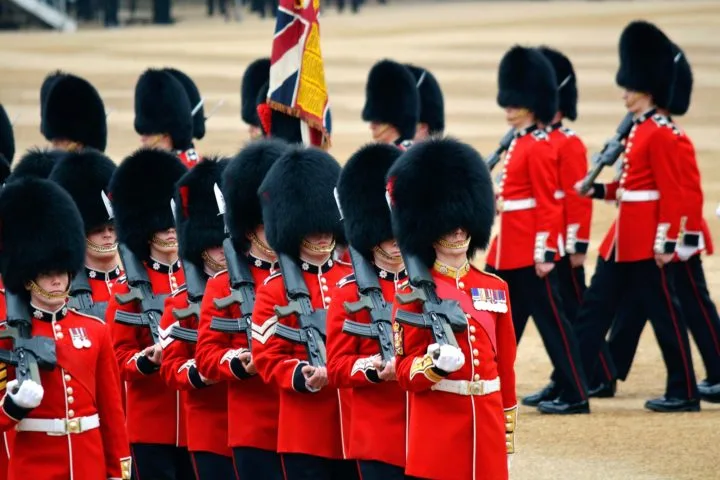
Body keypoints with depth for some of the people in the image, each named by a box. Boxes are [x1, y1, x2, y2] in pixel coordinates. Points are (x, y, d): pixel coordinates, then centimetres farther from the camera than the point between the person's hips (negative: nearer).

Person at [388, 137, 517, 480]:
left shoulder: (495, 288, 11)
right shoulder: (415, 293, -3)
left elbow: (505, 365, 15)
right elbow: (404, 372, -5)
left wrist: (508, 433, 15)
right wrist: (435, 364, -26)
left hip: (485, 423, 4)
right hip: (436, 429, -4)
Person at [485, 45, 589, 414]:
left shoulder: (539, 148, -13)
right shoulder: (518, 143, 15)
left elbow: (548, 204, -17)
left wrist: (545, 253, -19)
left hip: (530, 250, -10)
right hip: (508, 250, 10)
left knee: (550, 319, -5)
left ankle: (575, 395, 0)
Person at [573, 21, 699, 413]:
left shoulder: (660, 134, -14)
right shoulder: (638, 130, 14)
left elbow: (671, 192, -17)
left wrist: (665, 241, -20)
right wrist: (597, 190, 10)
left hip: (646, 242, -10)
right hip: (622, 239, 10)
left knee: (664, 315, -1)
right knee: (594, 310, 8)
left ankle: (684, 393, 6)